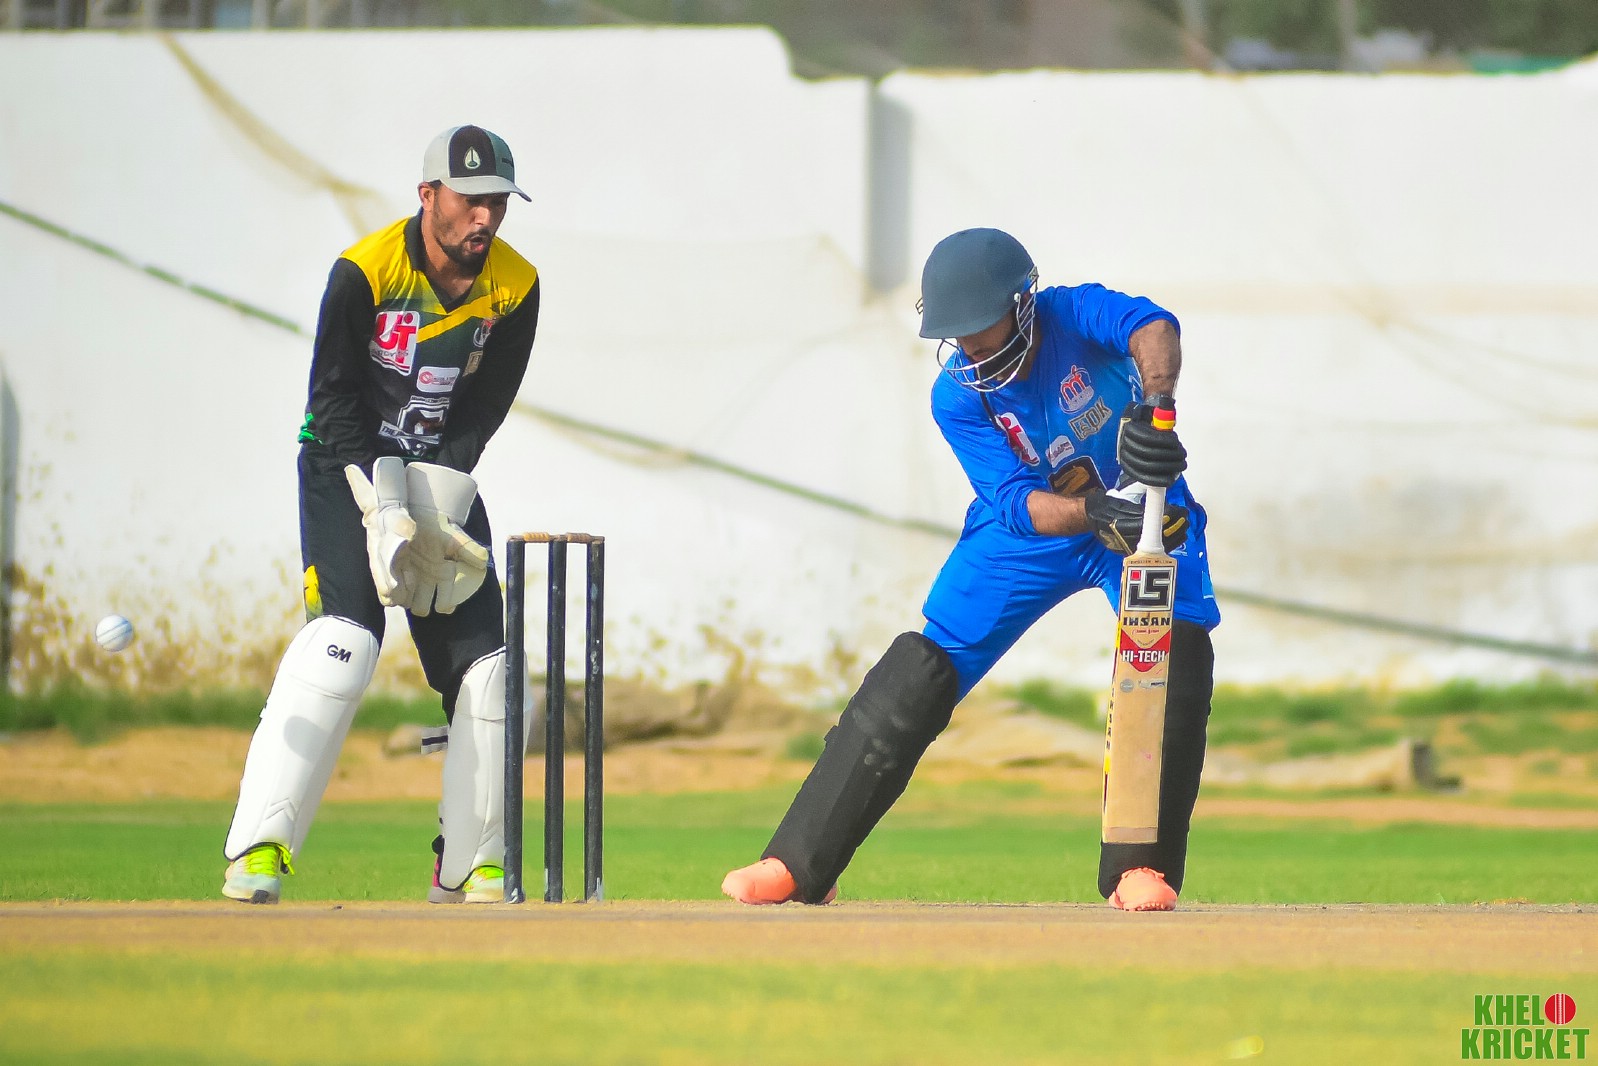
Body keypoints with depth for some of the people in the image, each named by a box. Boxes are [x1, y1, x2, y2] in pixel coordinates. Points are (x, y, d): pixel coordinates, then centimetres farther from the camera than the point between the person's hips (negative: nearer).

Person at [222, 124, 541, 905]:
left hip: (442, 481, 5)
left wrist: (429, 514, -15)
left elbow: (480, 412, -4)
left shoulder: (514, 288, -6)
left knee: (485, 661, -2)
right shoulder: (364, 272, -17)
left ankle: (468, 865, 10)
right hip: (347, 466, -5)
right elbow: (335, 399, -15)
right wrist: (384, 512, -24)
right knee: (341, 642, -22)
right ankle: (258, 850, -25)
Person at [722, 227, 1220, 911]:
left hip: (1146, 517, -1)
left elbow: (1153, 329, -47)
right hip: (1033, 528, 1)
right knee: (916, 679, -6)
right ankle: (798, 865, 1)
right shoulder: (957, 395, -19)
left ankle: (1140, 867, -12)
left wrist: (1155, 409, -66)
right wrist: (1096, 511, -46)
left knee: (1176, 664, -25)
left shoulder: (1076, 316, -25)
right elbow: (1018, 505, -26)